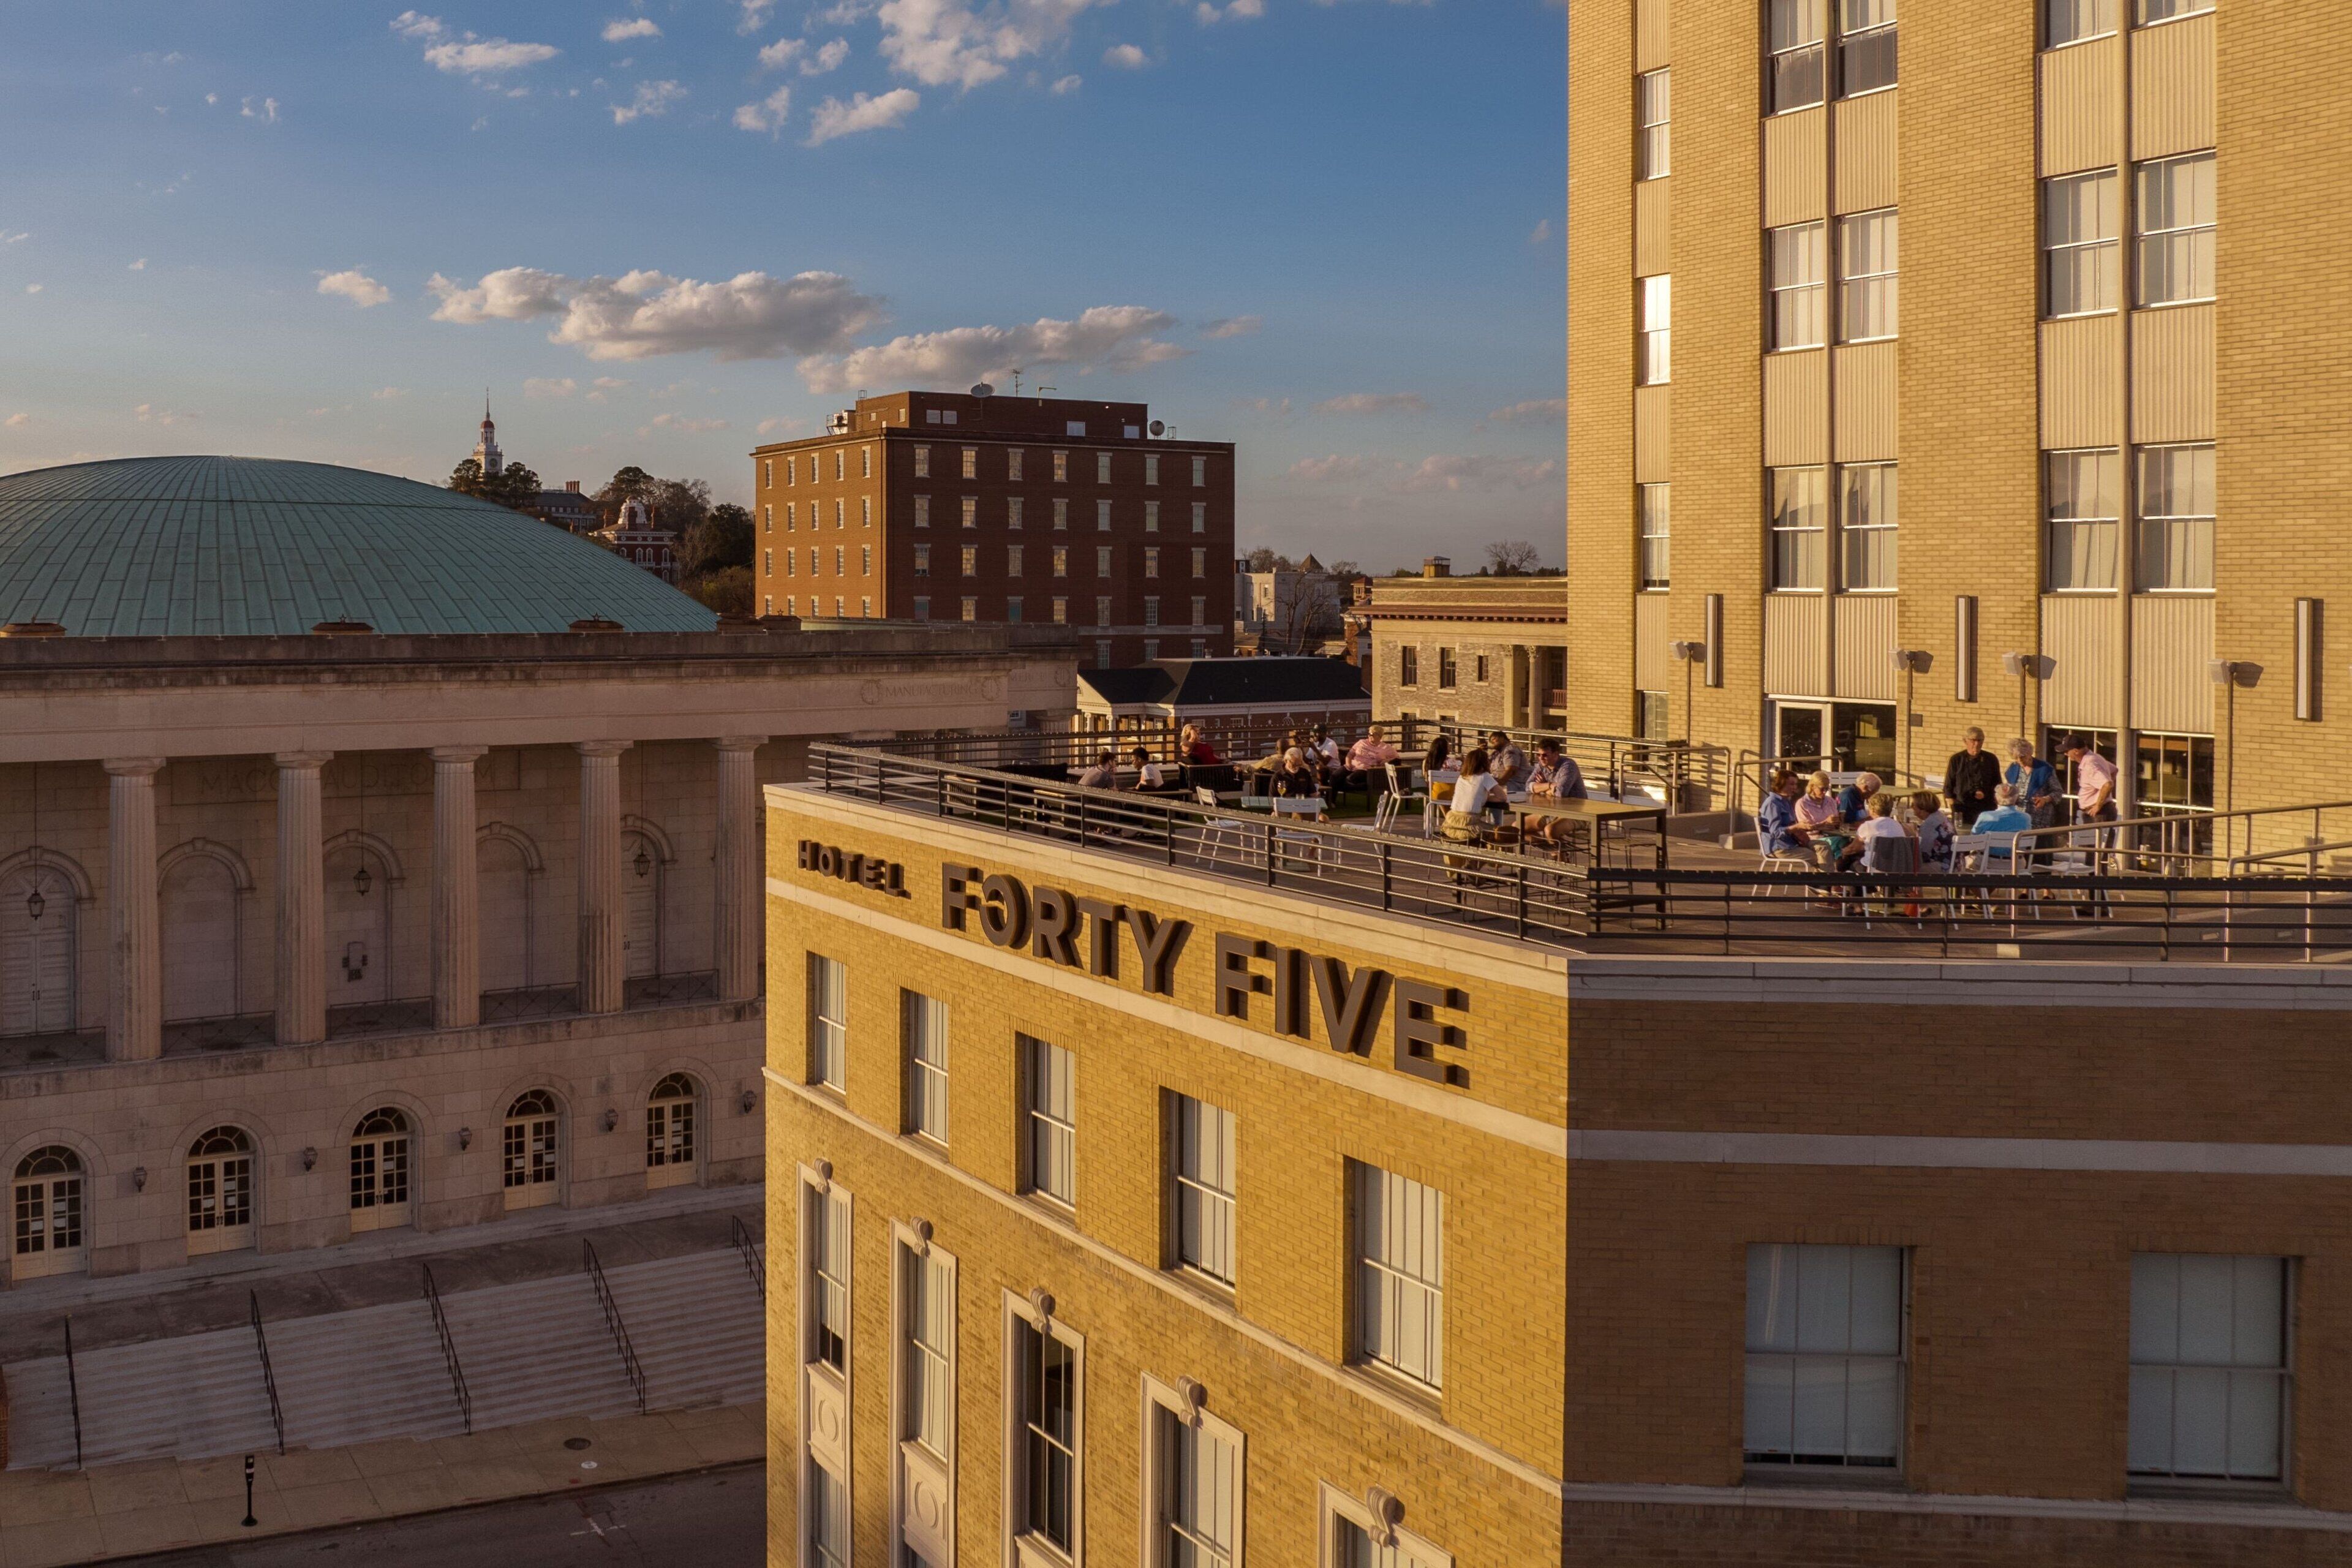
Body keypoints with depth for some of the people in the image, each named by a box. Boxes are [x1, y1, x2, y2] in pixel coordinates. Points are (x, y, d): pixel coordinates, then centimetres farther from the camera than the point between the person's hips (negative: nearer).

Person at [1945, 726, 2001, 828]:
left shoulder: (1991, 759, 7)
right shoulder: (1956, 760, 4)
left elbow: (1998, 784, 14)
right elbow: (1948, 787, 8)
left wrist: (1986, 793, -5)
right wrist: (1954, 807, 0)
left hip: (1986, 809, 1)